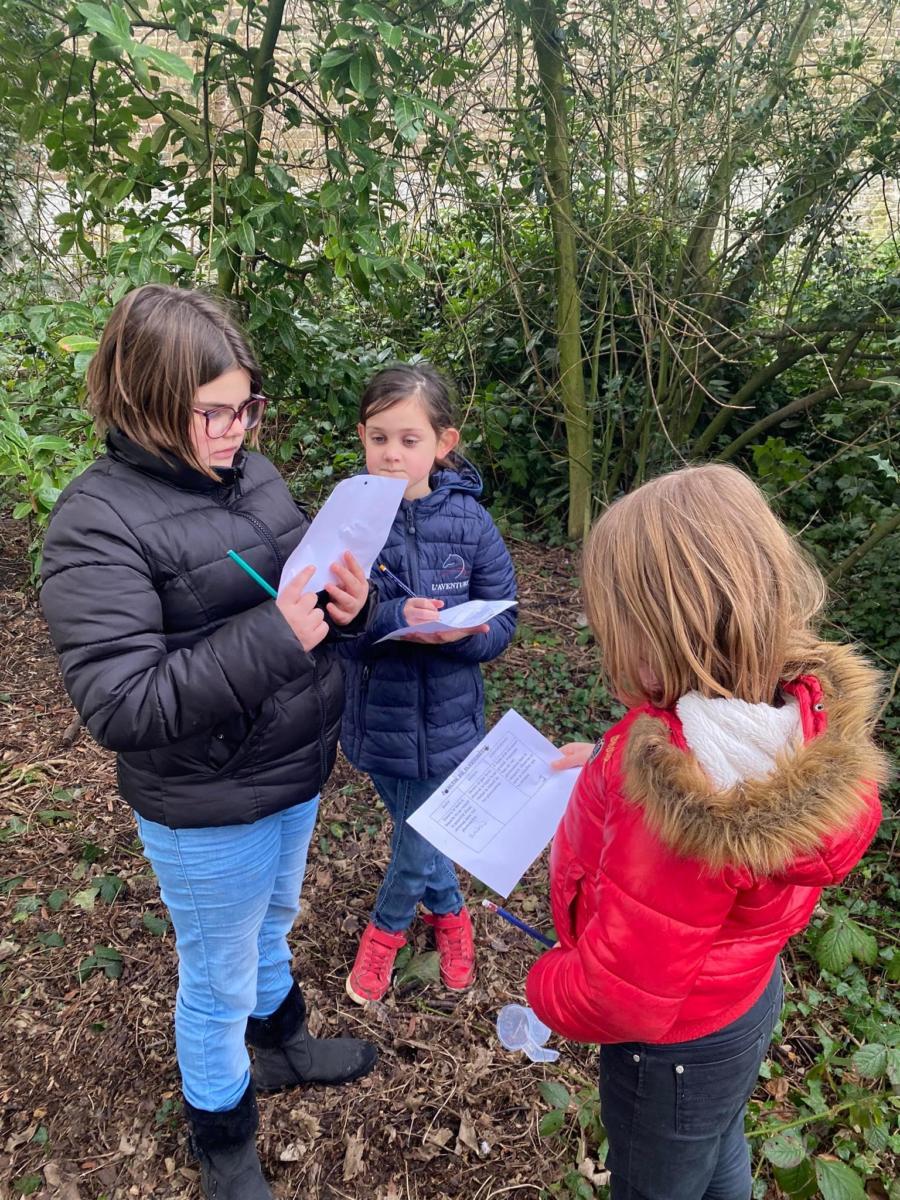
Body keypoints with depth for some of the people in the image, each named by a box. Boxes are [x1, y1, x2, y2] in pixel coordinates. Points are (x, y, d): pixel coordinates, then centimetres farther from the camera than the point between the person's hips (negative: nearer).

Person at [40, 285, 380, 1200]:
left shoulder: (251, 474, -3)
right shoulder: (97, 523, -22)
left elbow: (303, 594, 9)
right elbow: (119, 704, -27)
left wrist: (345, 603, -15)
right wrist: (271, 637, -35)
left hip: (296, 776, 6)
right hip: (207, 815, -6)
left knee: (272, 929, 31)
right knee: (217, 982, 19)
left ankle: (281, 1045, 60)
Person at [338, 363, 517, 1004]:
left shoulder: (469, 522, -12)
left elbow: (503, 622, -8)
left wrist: (458, 633, -29)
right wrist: (395, 618, -31)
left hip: (446, 719, -1)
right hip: (377, 716, 1)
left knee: (419, 849, 13)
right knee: (419, 833, 21)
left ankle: (387, 926, 47)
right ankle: (450, 910, 53)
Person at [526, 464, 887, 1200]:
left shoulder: (675, 798, -45)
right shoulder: (802, 703, -20)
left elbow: (619, 997, -32)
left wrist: (545, 987, -12)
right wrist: (609, 767, -1)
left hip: (675, 1048, -6)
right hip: (748, 996, 7)